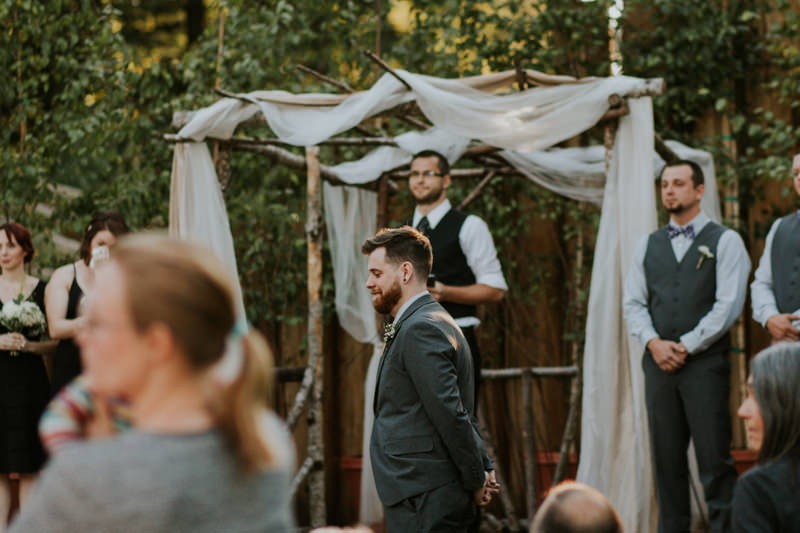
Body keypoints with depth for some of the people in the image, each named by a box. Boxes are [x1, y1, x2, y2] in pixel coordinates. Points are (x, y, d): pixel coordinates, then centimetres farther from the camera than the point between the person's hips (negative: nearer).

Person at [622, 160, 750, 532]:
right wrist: (654, 342, -6)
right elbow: (633, 302, 12)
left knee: (714, 458, -7)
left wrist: (686, 346, -10)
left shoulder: (724, 241, 2)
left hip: (705, 362, -4)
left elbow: (729, 304, -6)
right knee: (667, 459, 4)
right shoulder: (648, 245, 16)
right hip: (659, 363, 4)